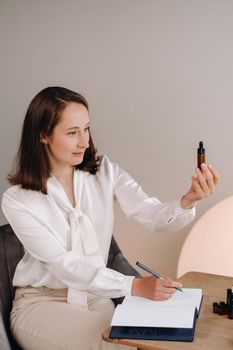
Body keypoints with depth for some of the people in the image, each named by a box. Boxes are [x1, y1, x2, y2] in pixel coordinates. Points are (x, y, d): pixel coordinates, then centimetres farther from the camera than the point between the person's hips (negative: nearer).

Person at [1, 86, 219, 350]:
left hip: (95, 296, 4)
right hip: (41, 302, -3)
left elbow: (154, 216, -16)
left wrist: (189, 201, -38)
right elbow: (65, 266, -21)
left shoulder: (105, 172, -4)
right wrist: (135, 286, -31)